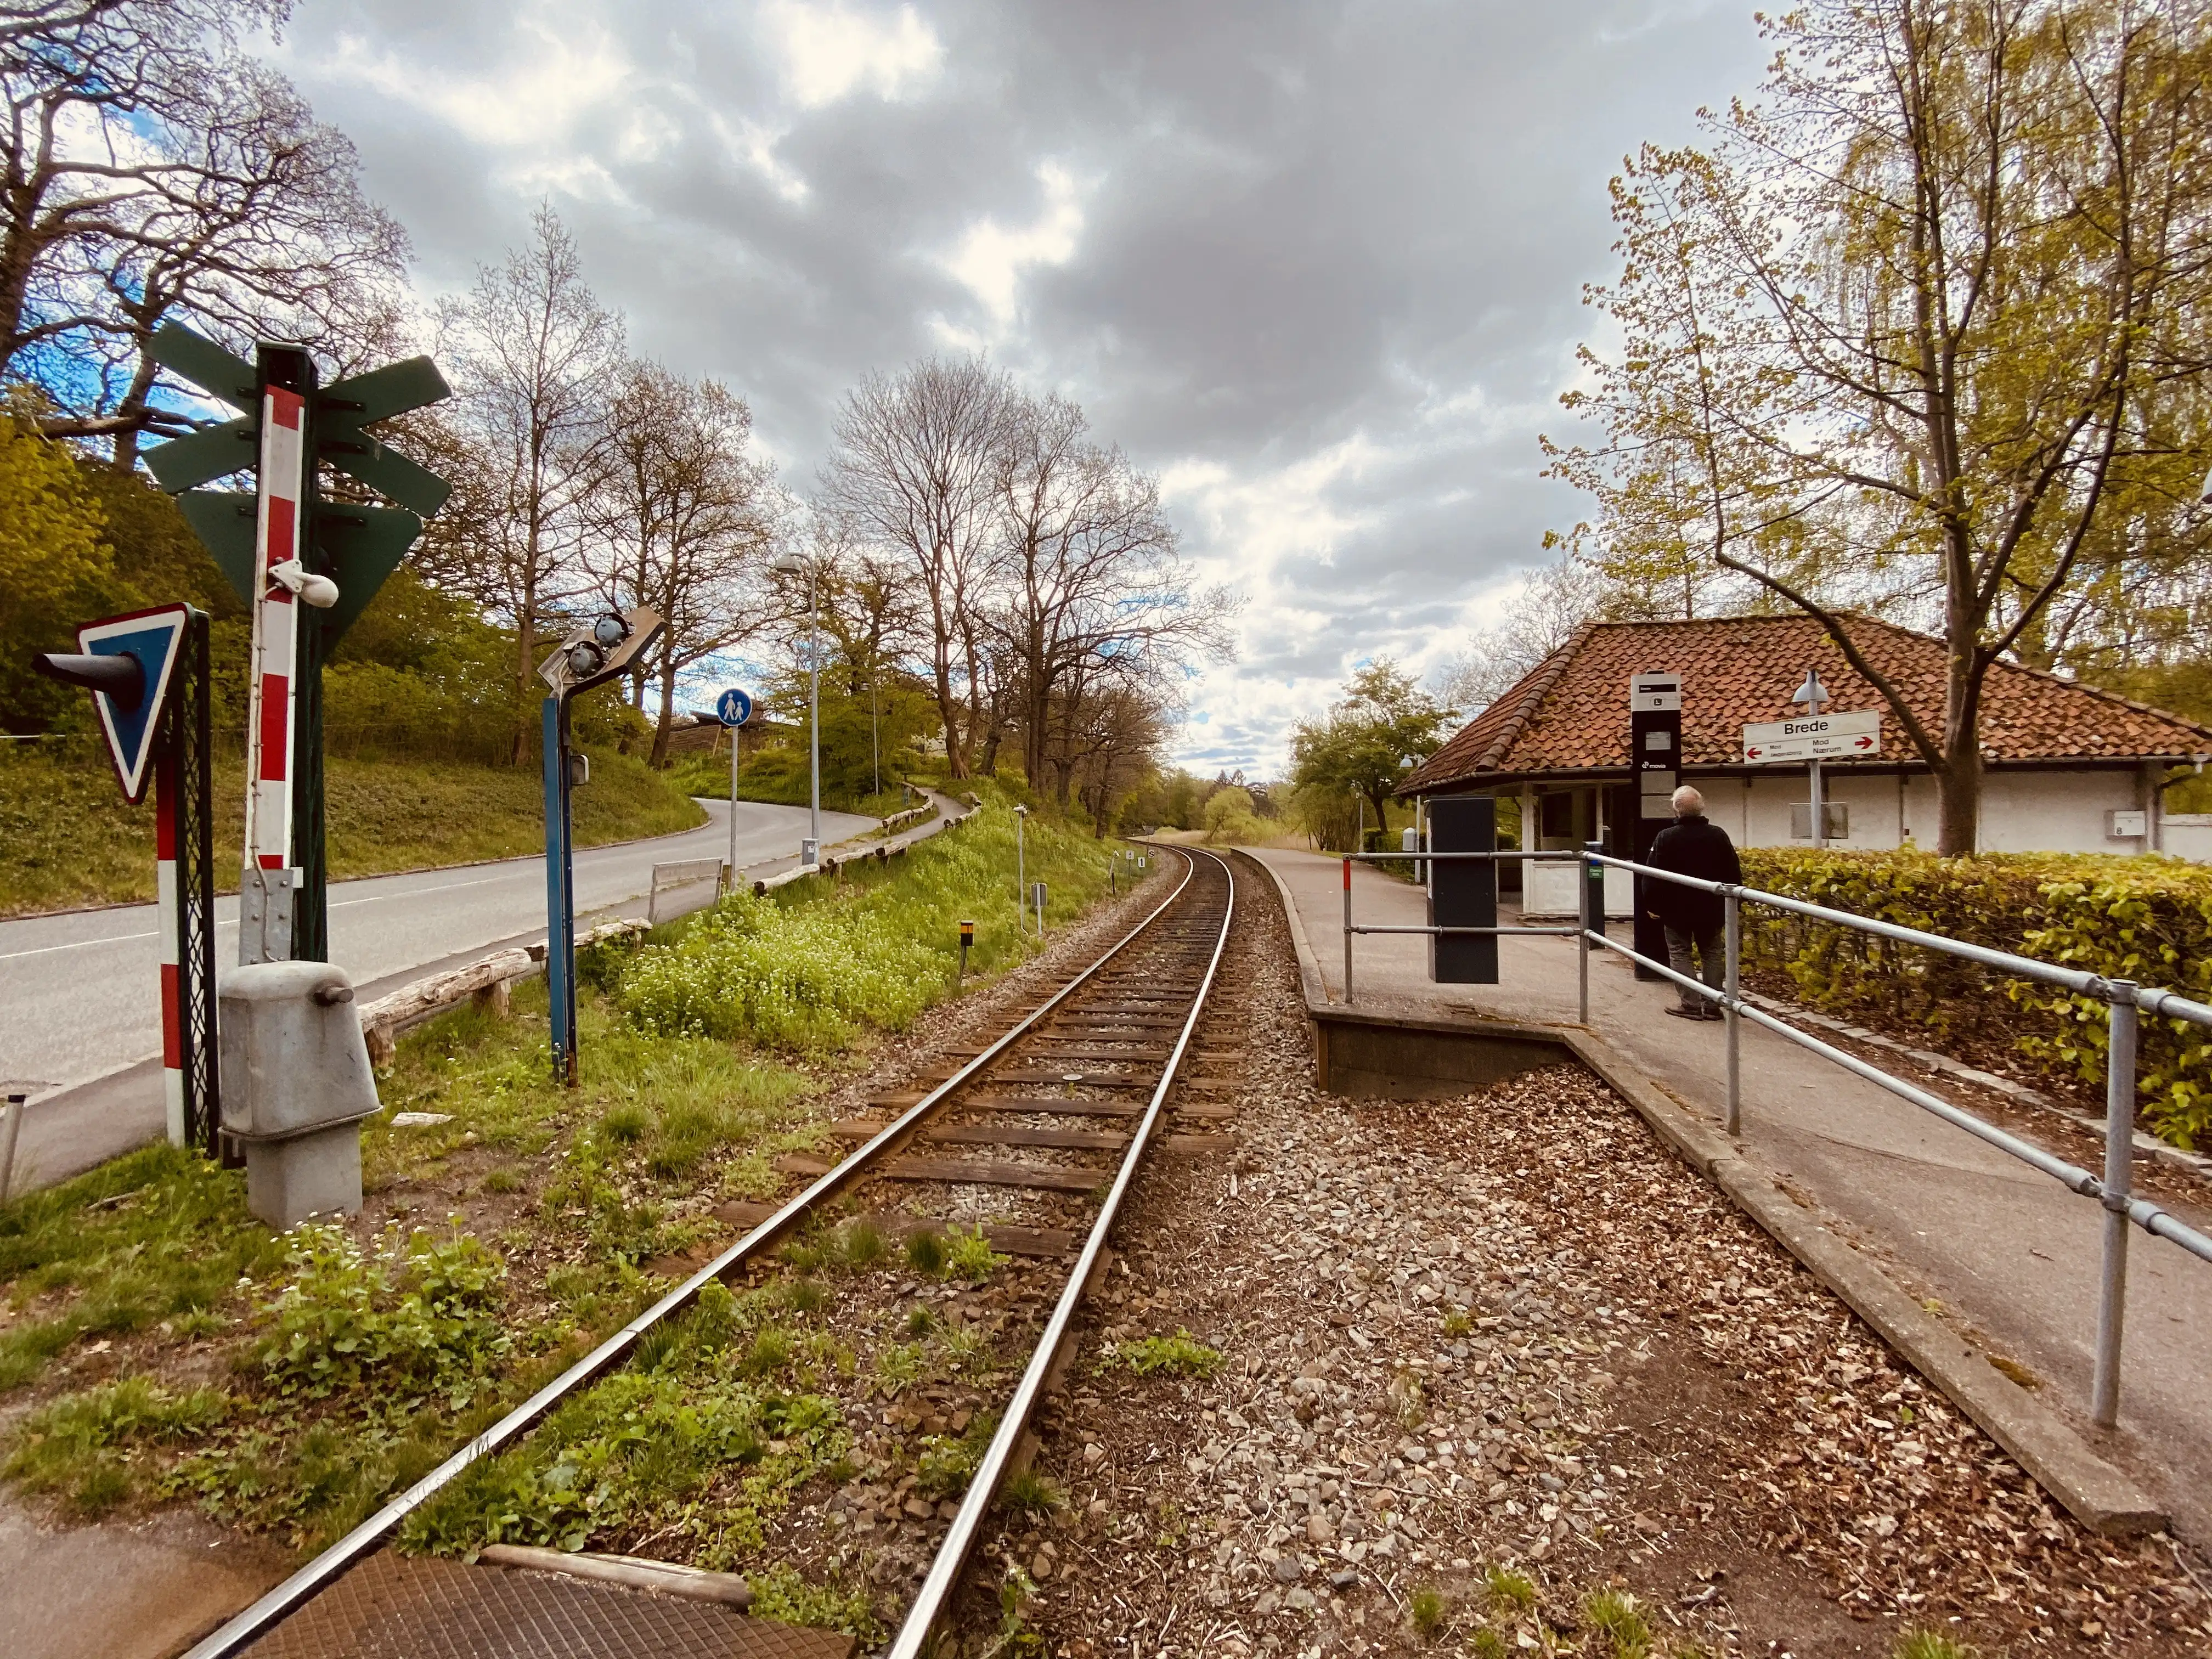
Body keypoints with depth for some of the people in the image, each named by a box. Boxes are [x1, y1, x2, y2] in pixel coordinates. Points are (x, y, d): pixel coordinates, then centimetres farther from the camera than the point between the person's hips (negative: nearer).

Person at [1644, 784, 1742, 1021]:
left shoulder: (1665, 838, -13)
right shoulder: (1718, 835, -3)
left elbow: (1653, 876, -11)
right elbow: (1734, 875, 2)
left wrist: (1653, 904, -1)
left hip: (1676, 909, -3)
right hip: (1711, 909, 3)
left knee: (1679, 953, 5)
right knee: (1712, 954, 12)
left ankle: (1691, 1004, 0)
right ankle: (1712, 1006, 13)